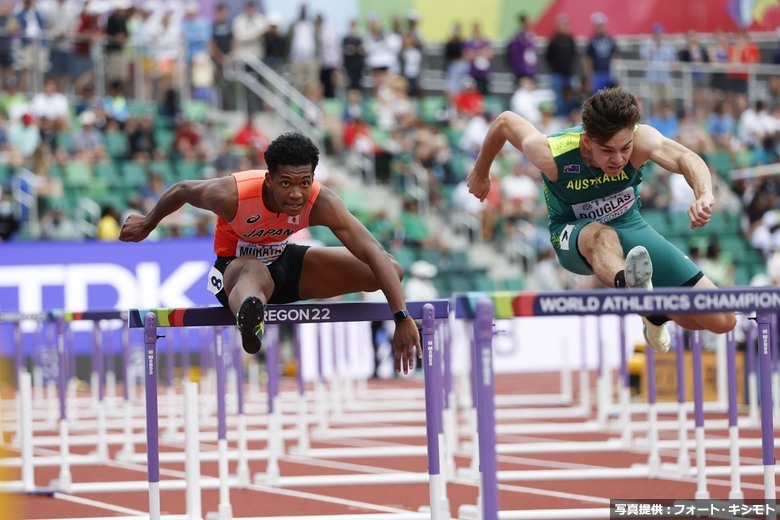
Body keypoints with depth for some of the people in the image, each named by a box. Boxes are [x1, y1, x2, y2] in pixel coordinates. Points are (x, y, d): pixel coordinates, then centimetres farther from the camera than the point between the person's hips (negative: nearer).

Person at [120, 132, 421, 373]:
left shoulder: (321, 203, -30)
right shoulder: (233, 195, -33)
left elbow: (374, 253, -36)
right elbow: (183, 190, -11)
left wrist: (403, 319, -45)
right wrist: (147, 225, 9)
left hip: (285, 261, 5)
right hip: (236, 267, -5)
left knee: (390, 272, -12)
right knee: (253, 271, -50)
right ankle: (250, 322, -85)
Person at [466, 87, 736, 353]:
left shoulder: (640, 138, -30)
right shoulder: (552, 155, -30)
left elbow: (686, 158, -48)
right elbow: (506, 121, -12)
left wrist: (704, 196, -70)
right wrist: (480, 173, 6)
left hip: (629, 225, 3)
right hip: (574, 233, -2)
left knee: (722, 321, -5)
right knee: (602, 237, -45)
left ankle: (655, 312, 28)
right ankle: (630, 284, -79)